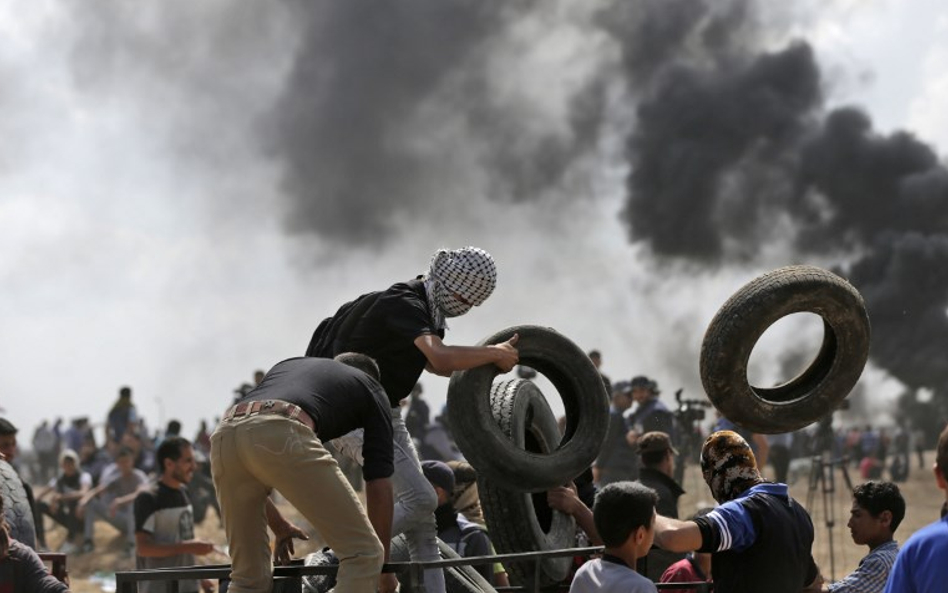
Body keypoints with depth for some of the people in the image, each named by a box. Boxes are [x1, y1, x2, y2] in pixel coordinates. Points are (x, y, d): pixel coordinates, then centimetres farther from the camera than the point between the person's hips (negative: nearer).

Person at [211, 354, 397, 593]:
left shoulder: (289, 366, 43)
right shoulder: (370, 390, 31)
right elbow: (379, 486, 26)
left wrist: (279, 527, 56)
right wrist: (383, 565, 36)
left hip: (225, 435, 6)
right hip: (282, 436, -6)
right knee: (362, 553, 6)